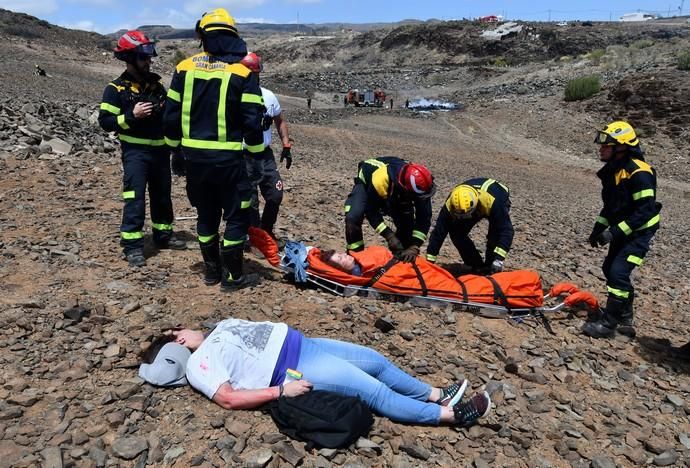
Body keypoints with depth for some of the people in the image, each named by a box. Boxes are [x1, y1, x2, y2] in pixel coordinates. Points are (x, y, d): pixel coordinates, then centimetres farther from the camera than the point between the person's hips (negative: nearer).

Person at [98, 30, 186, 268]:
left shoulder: (155, 83, 11)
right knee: (135, 199, -8)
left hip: (160, 150, 6)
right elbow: (105, 121, -9)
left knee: (162, 195, 15)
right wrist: (131, 116, -21)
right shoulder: (116, 89, -5)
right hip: (135, 152, -6)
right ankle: (132, 246, -1)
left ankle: (163, 235, 29)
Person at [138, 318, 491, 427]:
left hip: (298, 343, 9)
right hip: (293, 369, -9)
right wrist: (281, 391, -22)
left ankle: (435, 394, 20)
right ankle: (450, 414, -3)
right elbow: (228, 397, -19)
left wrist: (289, 337, 14)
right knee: (374, 391, -12)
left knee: (376, 362, 6)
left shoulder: (220, 329, 18)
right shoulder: (198, 366, -7)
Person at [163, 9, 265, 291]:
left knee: (206, 214, 18)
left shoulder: (184, 68, 5)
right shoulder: (242, 73, -7)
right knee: (236, 216, 7)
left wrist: (176, 149, 19)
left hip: (194, 156, 5)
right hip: (227, 159, -4)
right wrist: (257, 154, 0)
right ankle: (233, 277, 12)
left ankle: (212, 270, 29)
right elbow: (252, 122, -11)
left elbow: (171, 115, 7)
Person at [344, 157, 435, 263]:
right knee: (353, 218, -27)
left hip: (396, 195, 4)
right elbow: (371, 212, -33)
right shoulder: (380, 180, -45)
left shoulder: (419, 185, -33)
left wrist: (414, 247, -38)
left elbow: (424, 218, -28)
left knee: (408, 224, -10)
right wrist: (389, 236, -38)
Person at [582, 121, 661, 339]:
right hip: (622, 231, 10)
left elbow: (645, 210, -25)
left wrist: (615, 232, -26)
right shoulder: (612, 169, 5)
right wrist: (598, 227, 8)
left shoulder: (639, 173, -23)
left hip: (639, 233, -10)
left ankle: (609, 323, -4)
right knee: (611, 269, 15)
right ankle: (625, 319, 31)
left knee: (618, 273, -14)